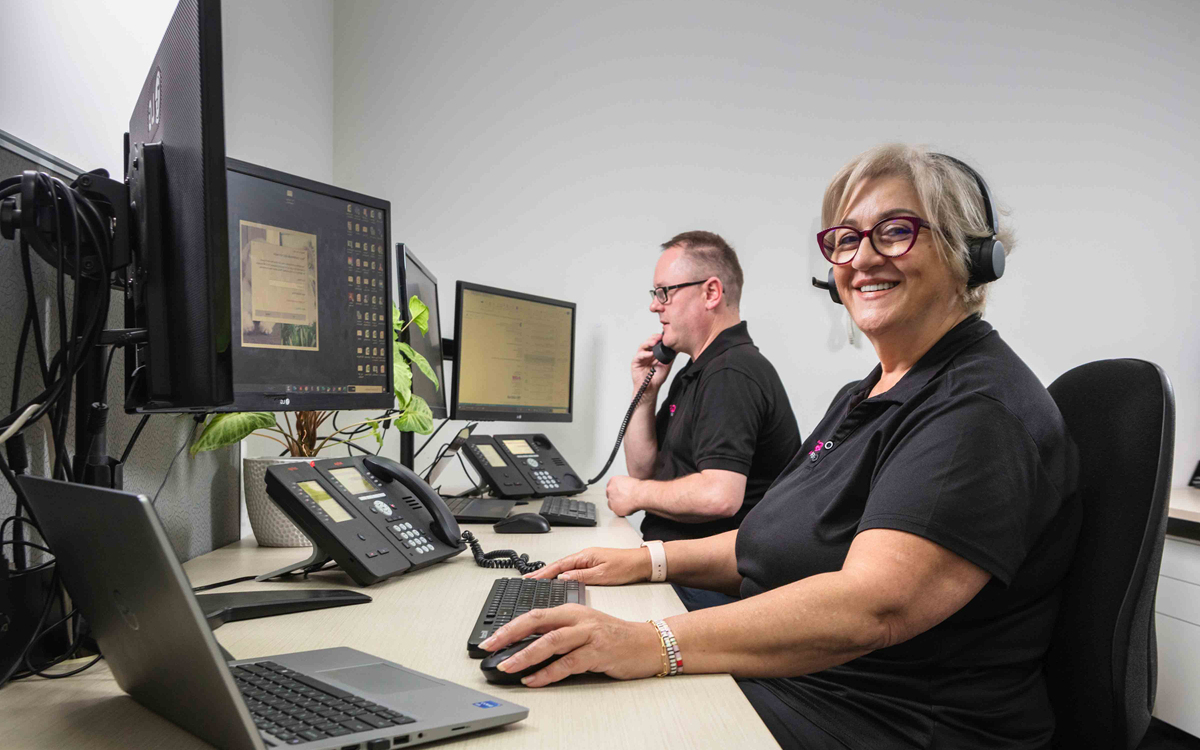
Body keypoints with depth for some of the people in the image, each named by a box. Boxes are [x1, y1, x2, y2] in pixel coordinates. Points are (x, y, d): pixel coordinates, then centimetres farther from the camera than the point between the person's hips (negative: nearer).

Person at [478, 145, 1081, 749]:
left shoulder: (984, 408, -19)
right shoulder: (867, 395, 12)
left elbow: (873, 606, -31)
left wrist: (652, 645, -37)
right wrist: (646, 560, 5)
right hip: (779, 679, 8)